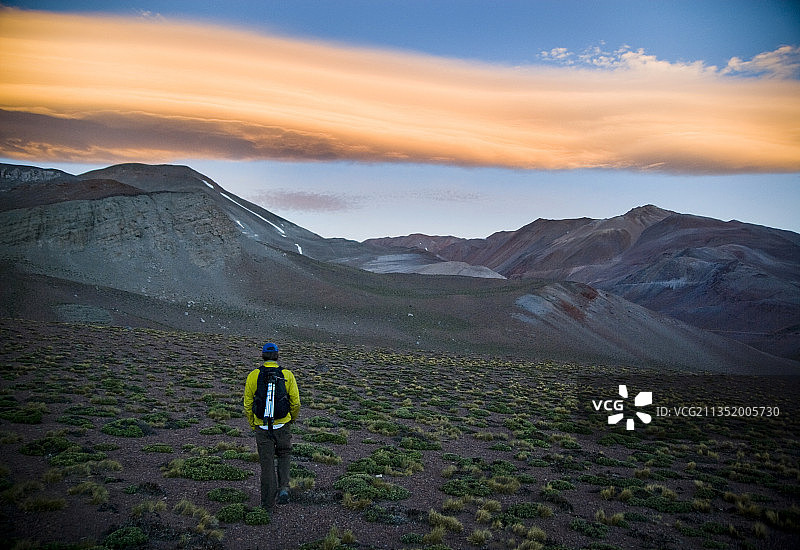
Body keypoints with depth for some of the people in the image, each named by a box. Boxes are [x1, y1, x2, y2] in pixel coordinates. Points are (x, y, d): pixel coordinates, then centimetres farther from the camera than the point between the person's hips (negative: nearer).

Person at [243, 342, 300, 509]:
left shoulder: (253, 376, -5)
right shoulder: (287, 375, -5)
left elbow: (248, 405, 0)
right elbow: (296, 403, -3)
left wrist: (252, 424, 16)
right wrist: (292, 418, 17)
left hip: (262, 427, 0)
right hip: (282, 425, 0)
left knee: (267, 464, 10)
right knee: (284, 456, 23)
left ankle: (268, 502, 16)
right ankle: (284, 487, 2)